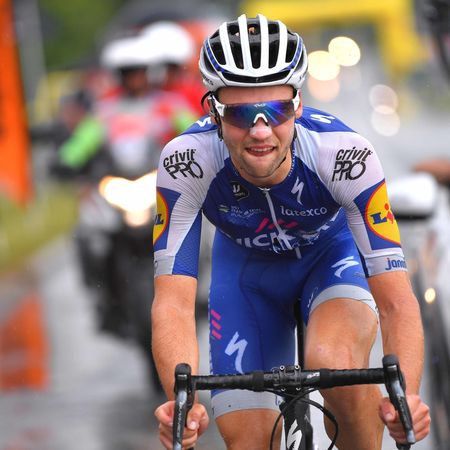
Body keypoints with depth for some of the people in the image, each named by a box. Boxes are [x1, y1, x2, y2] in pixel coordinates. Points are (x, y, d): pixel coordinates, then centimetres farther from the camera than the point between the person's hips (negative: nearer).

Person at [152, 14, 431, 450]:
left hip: (333, 255, -2)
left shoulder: (344, 154, -36)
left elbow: (396, 301, -35)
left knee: (335, 362, -33)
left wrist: (406, 396, -53)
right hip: (245, 266, 2)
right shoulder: (187, 161, -34)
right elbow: (173, 302, -37)